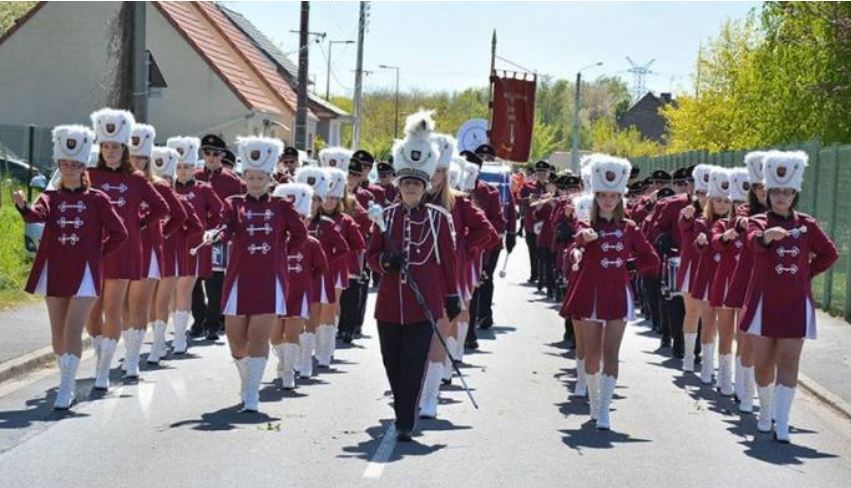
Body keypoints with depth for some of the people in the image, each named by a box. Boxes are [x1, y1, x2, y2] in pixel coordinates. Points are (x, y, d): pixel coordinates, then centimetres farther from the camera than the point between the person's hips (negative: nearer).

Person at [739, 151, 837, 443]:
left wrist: (807, 274, 4)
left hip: (795, 304, 0)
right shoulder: (758, 222, -2)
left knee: (788, 362, -7)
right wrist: (766, 236, -48)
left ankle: (781, 424, -11)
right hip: (764, 302, 0)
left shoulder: (807, 225, 4)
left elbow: (830, 254, 15)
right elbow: (754, 242, -26)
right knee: (763, 363, 6)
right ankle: (765, 414, 27)